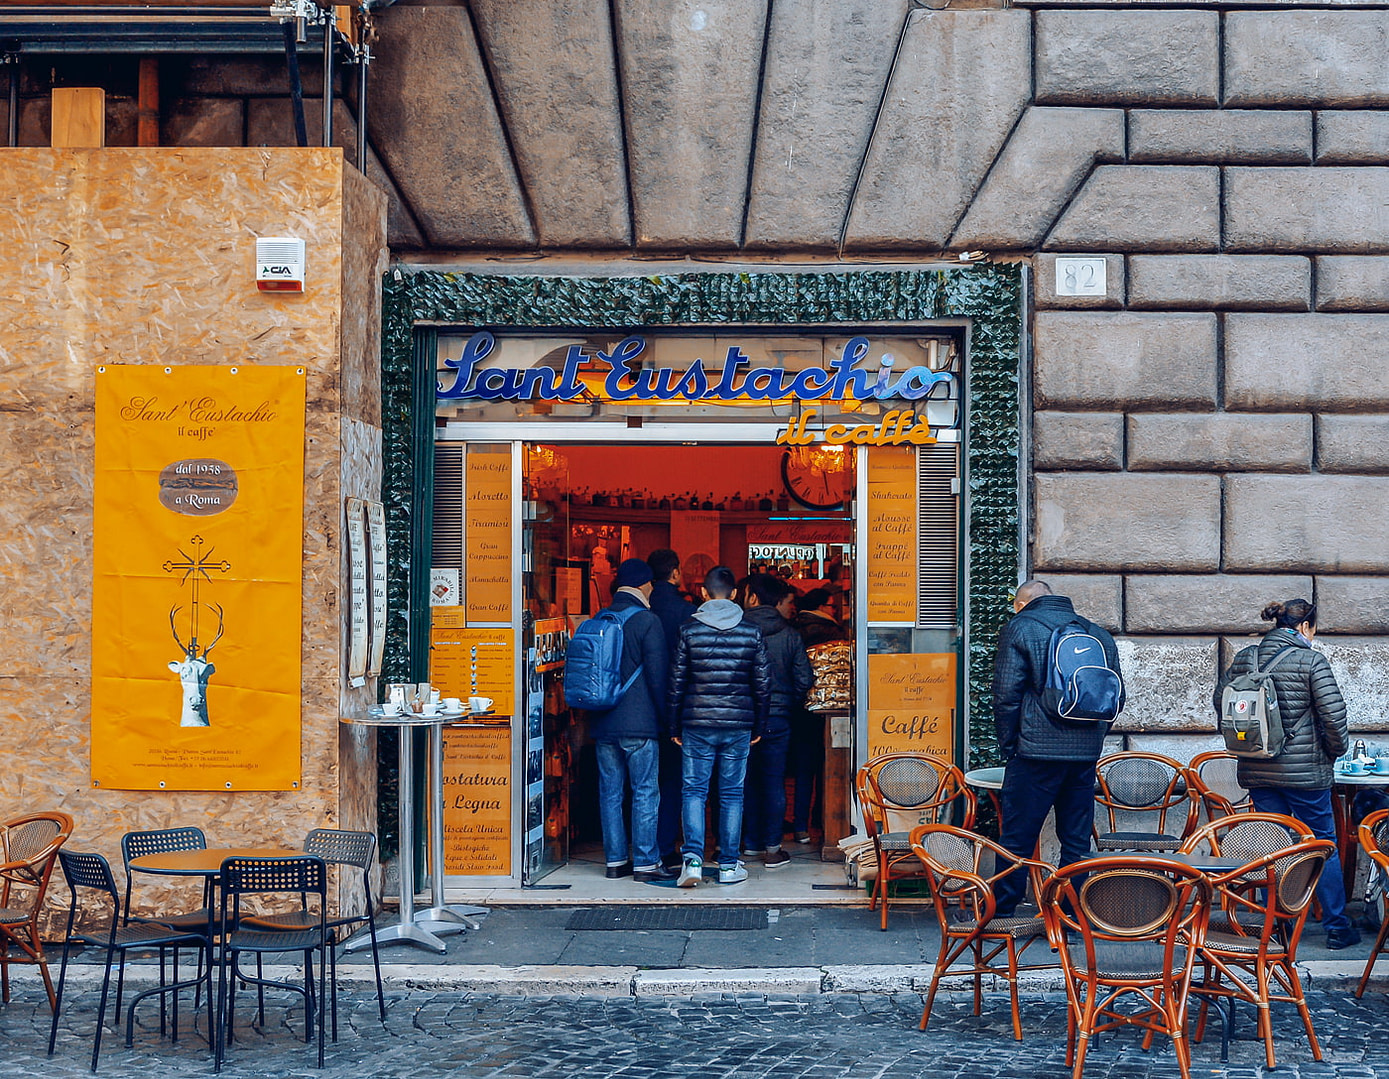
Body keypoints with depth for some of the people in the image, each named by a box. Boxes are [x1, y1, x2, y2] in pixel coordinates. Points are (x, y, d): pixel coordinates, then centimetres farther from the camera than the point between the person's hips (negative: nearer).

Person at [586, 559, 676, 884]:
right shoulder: (647, 621, -9)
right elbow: (658, 676, -9)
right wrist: (666, 718, 1)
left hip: (603, 723, 6)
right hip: (640, 723, -6)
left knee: (610, 792, 9)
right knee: (645, 793, -1)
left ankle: (615, 860, 13)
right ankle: (645, 863, 0)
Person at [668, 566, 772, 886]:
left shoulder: (689, 630, -2)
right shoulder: (752, 632, 1)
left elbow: (676, 682, 0)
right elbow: (763, 683, 4)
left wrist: (674, 726, 9)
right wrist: (758, 727, 15)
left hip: (697, 725, -1)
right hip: (738, 724, 1)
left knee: (693, 791, 5)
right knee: (732, 794, 8)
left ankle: (693, 858, -10)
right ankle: (729, 865, 11)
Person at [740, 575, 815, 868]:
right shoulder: (790, 635, -2)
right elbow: (804, 680, -3)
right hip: (777, 717, 0)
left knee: (748, 780, 12)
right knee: (773, 781, 5)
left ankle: (751, 843, 18)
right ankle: (772, 848, 4)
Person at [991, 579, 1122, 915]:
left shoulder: (1021, 627, -1)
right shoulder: (1099, 634, 14)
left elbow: (1006, 694, -8)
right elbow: (1115, 698, 16)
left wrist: (1008, 746, -1)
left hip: (1037, 750, -5)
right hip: (1086, 754, 5)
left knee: (1017, 836, 1)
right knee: (1077, 838, 10)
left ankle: (1001, 912, 5)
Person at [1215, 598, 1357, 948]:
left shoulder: (1244, 658, 4)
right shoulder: (1311, 661, -11)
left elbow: (1220, 700, 12)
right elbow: (1333, 714, -14)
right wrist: (1336, 749, 4)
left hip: (1256, 770, 5)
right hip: (1304, 769, -5)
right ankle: (1336, 927, 13)